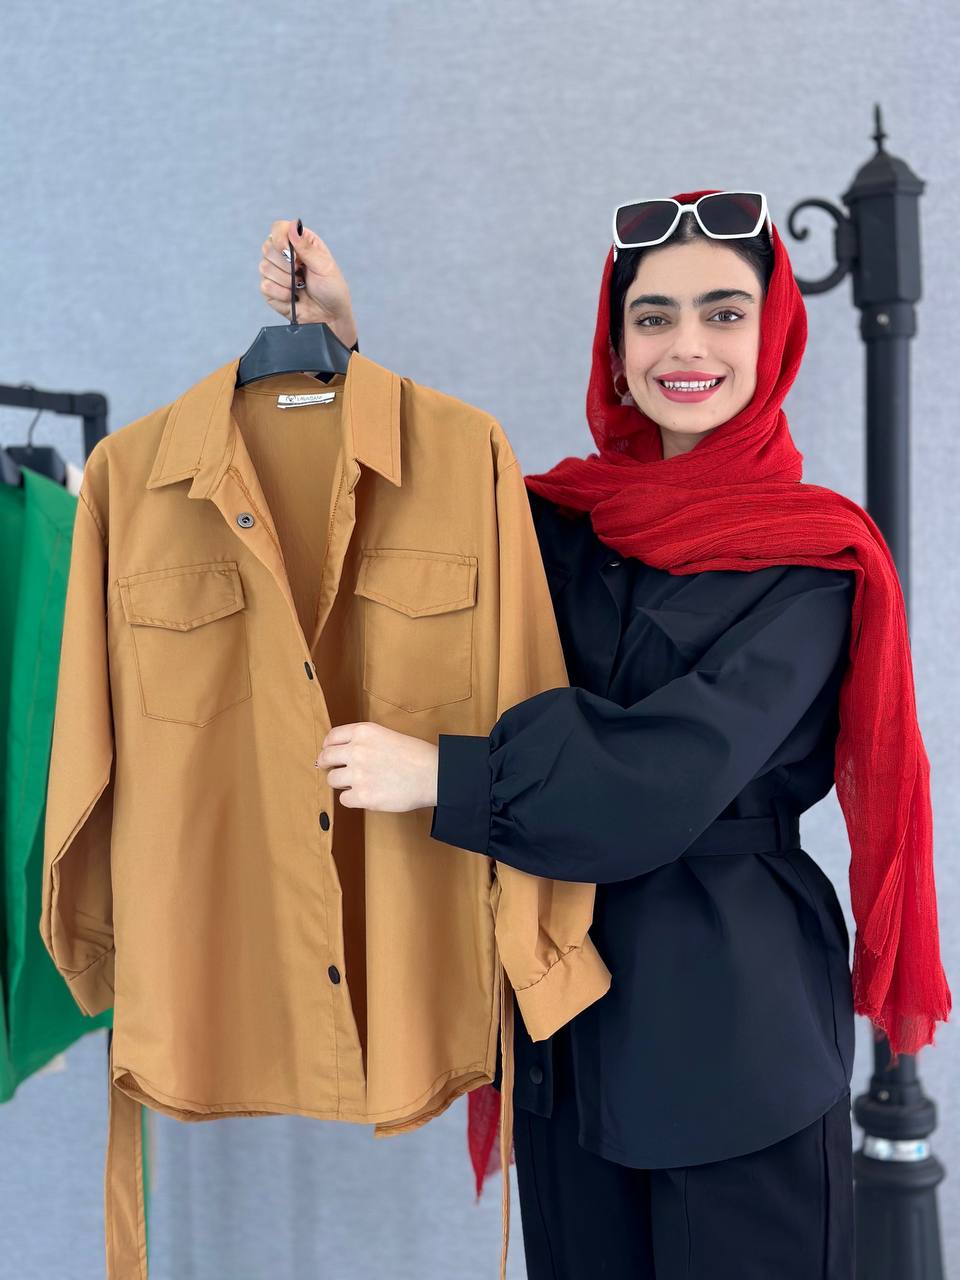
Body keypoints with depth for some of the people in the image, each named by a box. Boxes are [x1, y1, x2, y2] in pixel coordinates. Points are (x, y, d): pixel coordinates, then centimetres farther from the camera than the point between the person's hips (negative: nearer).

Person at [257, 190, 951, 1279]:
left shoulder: (814, 558, -9)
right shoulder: (559, 520, 3)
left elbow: (674, 767, -19)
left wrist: (438, 774, -18)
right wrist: (336, 336, 0)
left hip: (734, 1017, -4)